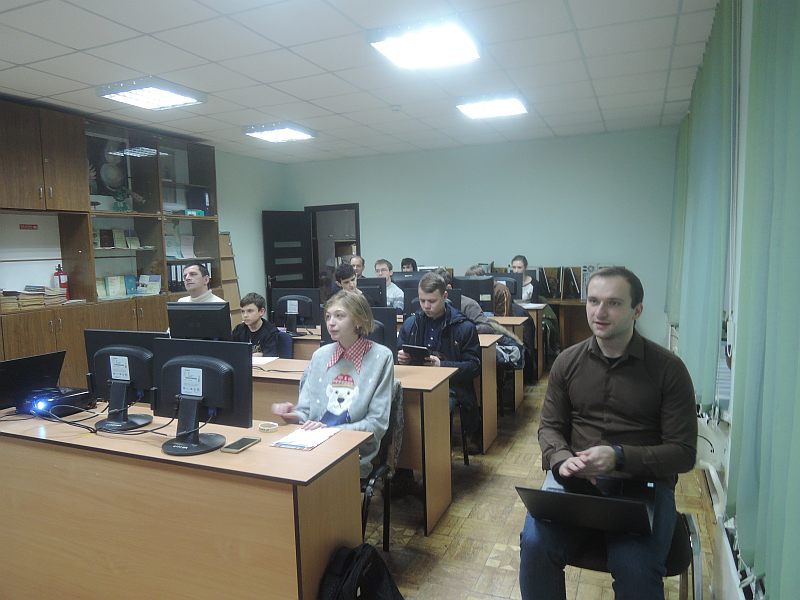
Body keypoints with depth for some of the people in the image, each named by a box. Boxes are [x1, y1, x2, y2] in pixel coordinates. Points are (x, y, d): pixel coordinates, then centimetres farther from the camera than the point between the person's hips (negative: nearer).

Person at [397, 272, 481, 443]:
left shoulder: (464, 327, 2)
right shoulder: (410, 323, 14)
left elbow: (474, 366, 0)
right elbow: (398, 355, 24)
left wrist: (442, 365, -14)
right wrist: (401, 358, -2)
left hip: (450, 386, -3)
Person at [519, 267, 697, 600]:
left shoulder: (668, 368, -4)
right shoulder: (568, 361, 5)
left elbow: (684, 452, -4)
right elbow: (550, 426, 11)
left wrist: (619, 457, -19)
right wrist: (561, 458, -12)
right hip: (575, 479, 2)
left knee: (634, 569, -29)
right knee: (535, 543, -23)